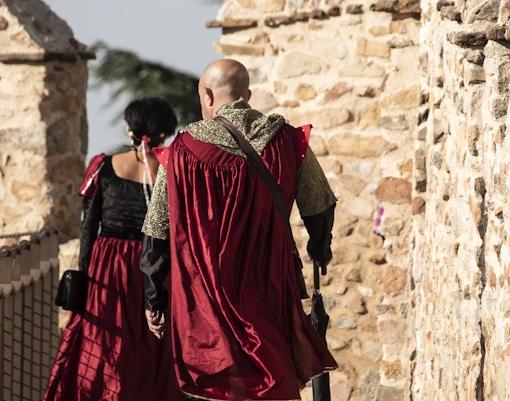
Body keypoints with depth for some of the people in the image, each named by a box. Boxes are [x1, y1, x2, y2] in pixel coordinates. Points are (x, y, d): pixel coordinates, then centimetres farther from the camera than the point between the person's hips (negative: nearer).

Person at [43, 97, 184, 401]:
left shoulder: (104, 167, -2)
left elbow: (89, 227, 0)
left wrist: (84, 274, 6)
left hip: (106, 271, 1)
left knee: (100, 352, 7)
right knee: (152, 358, 8)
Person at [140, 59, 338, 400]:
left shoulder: (182, 151, -6)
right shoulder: (289, 142, -1)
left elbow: (157, 236, -2)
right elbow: (319, 207, 13)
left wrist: (154, 301, 8)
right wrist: (320, 250, 34)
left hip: (202, 305, -1)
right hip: (272, 294, 1)